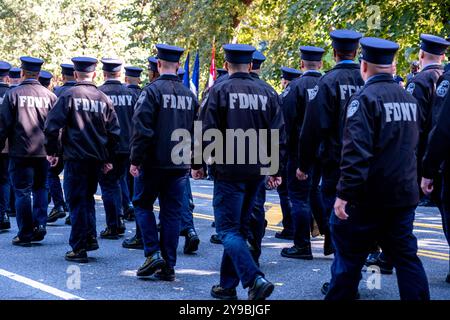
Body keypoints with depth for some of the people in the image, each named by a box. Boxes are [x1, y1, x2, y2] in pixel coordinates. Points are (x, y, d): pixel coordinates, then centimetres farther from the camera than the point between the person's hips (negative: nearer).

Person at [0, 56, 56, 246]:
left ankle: (25, 234, 6)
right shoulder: (49, 96, 4)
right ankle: (39, 226, 8)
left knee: (22, 192, 3)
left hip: (20, 152, -3)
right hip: (44, 152, 3)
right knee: (40, 189, 17)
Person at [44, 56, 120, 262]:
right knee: (88, 198, 21)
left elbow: (52, 125, -11)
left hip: (75, 158, -4)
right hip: (97, 159, 4)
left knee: (77, 201, 1)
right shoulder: (104, 99, 8)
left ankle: (79, 249, 1)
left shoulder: (69, 95, -6)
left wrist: (51, 151, 1)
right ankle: (90, 238, 17)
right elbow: (114, 132, 9)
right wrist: (109, 159, 16)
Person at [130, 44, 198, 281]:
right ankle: (168, 266, 9)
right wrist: (193, 160, 19)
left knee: (142, 204, 12)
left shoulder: (152, 91, -10)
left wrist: (135, 159, -10)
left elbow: (142, 129, -15)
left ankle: (153, 253, -1)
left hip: (154, 162, -5)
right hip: (180, 165, 5)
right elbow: (197, 131, 13)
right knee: (172, 212, 8)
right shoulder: (189, 94, 8)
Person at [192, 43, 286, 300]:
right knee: (240, 228, 15)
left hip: (229, 171, -5)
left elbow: (206, 131, -9)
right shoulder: (267, 92, 7)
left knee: (229, 229, -2)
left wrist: (198, 163, 3)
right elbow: (279, 134, 7)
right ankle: (228, 286, 21)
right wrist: (276, 169, 13)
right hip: (257, 172, 5)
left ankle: (255, 279, -19)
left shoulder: (219, 91, -6)